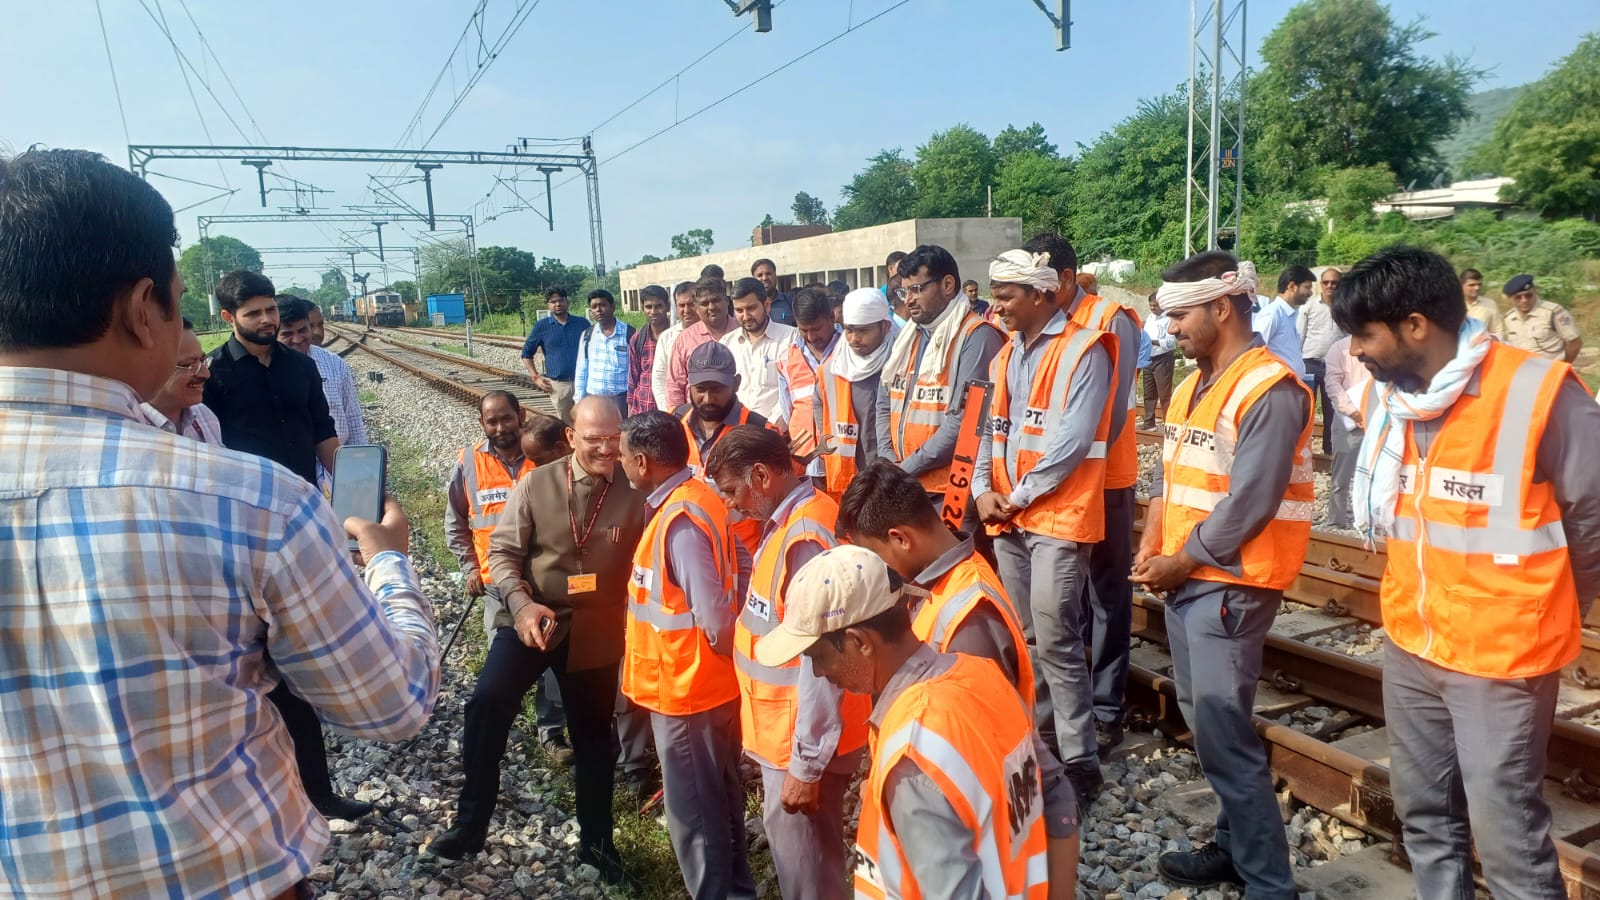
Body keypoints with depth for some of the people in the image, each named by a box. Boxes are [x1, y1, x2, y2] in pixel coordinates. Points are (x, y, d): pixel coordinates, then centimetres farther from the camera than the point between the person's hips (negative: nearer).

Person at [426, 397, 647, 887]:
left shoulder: (634, 494, -10)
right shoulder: (536, 483, -8)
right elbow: (503, 551, -6)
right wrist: (521, 604, -21)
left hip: (596, 633, 0)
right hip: (532, 618, 0)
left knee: (594, 736, 13)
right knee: (487, 704, -18)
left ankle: (596, 842, 35)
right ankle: (470, 824, 5)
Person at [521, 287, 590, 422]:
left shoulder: (582, 323, 6)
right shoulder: (542, 326, 5)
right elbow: (527, 353, 11)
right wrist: (535, 377, 2)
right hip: (558, 385, 0)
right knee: (566, 423, 6)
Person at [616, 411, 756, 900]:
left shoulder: (680, 520, -27)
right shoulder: (696, 495, 2)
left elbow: (711, 614, -29)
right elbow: (729, 579, 8)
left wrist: (724, 653, -10)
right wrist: (727, 658, 11)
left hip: (685, 687, -10)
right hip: (709, 682, 10)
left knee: (693, 809, 8)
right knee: (718, 796, 24)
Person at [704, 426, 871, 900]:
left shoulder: (806, 539, -26)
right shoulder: (788, 523, 5)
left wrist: (805, 763, -20)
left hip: (800, 741, -9)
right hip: (785, 731, 9)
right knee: (795, 854, 23)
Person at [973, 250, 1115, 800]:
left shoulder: (1083, 351, -10)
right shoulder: (1007, 355, 15)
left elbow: (1071, 441, -17)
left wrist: (1019, 497, -13)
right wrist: (984, 489, -1)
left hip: (1058, 515, -7)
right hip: (1008, 517, 8)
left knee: (1056, 641, -6)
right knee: (1025, 638, 14)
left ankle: (1078, 760, 6)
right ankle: (1040, 735, 28)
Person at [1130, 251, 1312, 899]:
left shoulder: (1270, 390, -16)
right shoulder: (1192, 386, 12)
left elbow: (1248, 506, -21)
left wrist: (1178, 563, -12)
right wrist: (1150, 548, 2)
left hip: (1228, 585, -9)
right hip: (1186, 579, 9)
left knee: (1224, 735, -5)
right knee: (1206, 723, 17)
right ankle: (1234, 845, 32)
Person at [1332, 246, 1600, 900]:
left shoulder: (1539, 392, -18)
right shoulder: (1388, 396, 2)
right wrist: (1422, 595, 16)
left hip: (1502, 655, -6)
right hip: (1409, 646, 6)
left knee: (1505, 834, 3)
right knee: (1424, 815, 18)